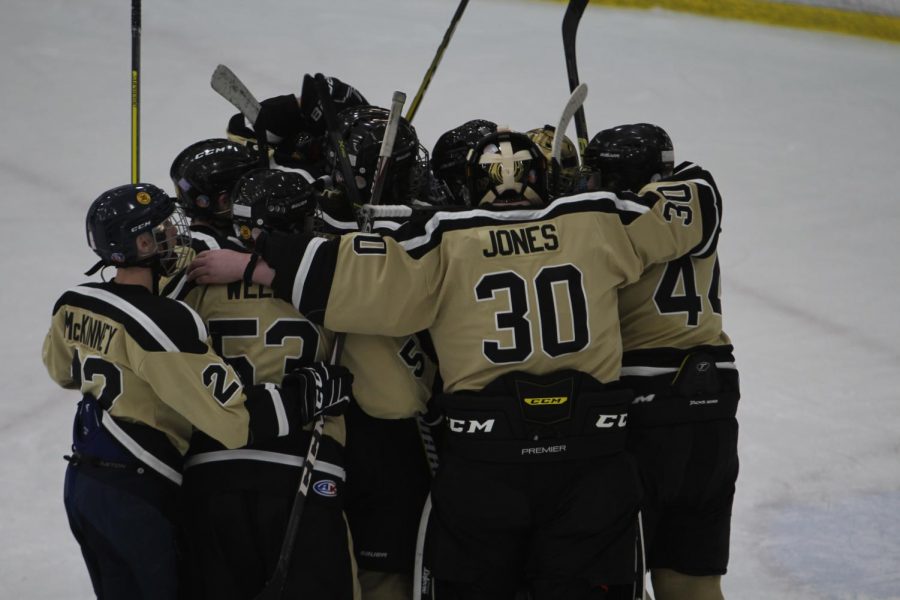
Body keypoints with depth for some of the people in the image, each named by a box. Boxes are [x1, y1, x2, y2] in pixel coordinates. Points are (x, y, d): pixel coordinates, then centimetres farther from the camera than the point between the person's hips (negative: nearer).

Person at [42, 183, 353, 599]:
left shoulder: (72, 306, -1)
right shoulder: (158, 322, -25)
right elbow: (231, 418, -28)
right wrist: (311, 393, -21)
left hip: (83, 482, 8)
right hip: (137, 496, -8)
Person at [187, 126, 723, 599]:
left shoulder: (448, 244, 0)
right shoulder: (598, 223, 6)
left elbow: (356, 276, -9)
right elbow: (693, 216, 18)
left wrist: (253, 265, -2)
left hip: (484, 452, -1)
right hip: (590, 449, 1)